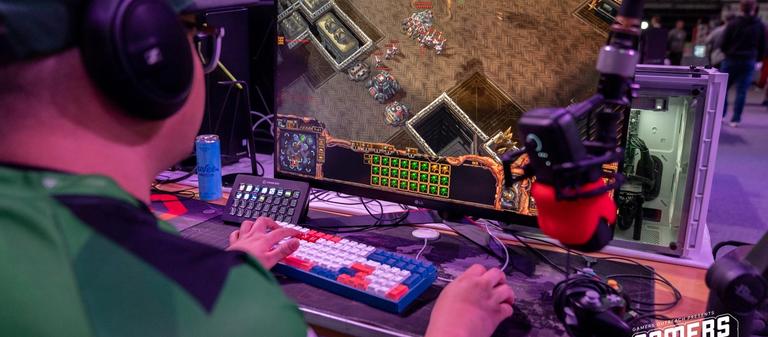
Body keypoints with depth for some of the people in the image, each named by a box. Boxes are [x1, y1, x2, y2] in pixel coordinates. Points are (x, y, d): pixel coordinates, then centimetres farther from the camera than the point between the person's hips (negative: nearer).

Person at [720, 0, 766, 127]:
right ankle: (735, 119, 3)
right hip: (749, 62, 1)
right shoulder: (760, 26, 0)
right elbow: (763, 47, 4)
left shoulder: (733, 24, -7)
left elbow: (723, 44, -4)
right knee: (741, 91, 3)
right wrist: (757, 59, 18)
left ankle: (720, 115, 11)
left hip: (731, 60, -1)